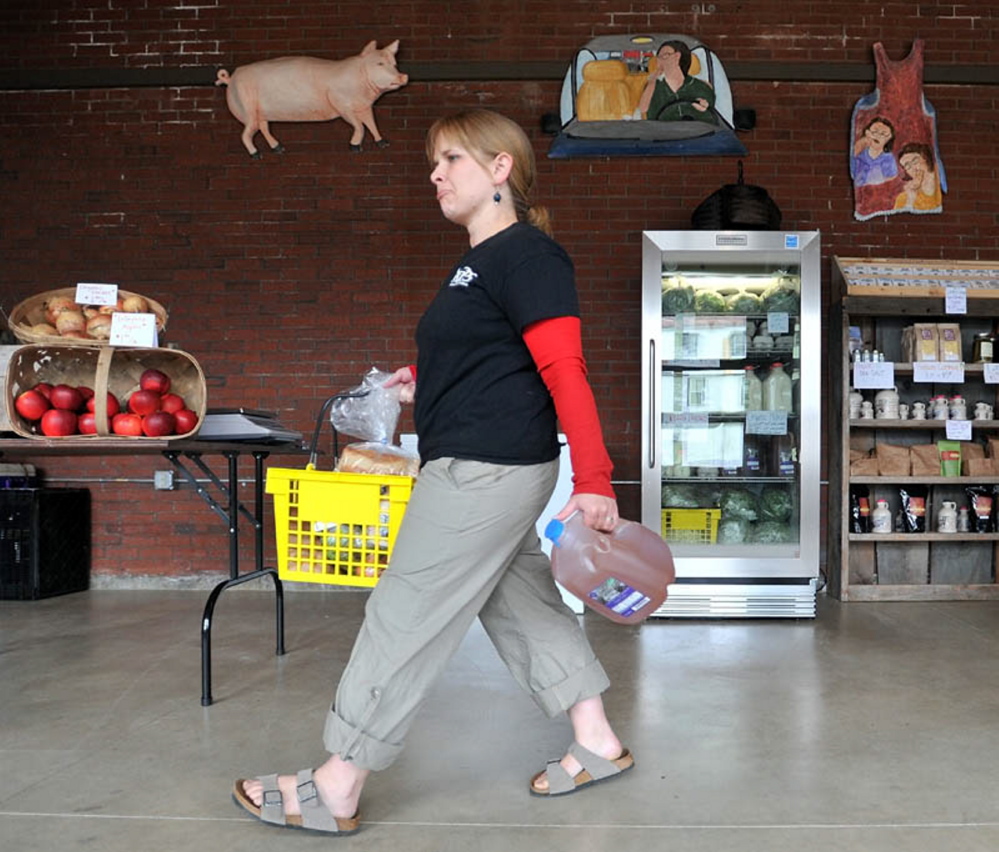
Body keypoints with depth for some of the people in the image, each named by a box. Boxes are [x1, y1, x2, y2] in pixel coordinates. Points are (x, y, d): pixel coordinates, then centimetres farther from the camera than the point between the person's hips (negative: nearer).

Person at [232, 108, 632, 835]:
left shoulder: (527, 255, -13)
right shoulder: (480, 263, 17)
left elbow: (565, 372, -20)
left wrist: (593, 482, -22)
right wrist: (425, 385, 18)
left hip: (486, 468, -11)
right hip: (489, 469, 11)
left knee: (408, 615, -4)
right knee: (523, 602, 16)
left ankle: (336, 790, 8)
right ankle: (598, 745, 28)